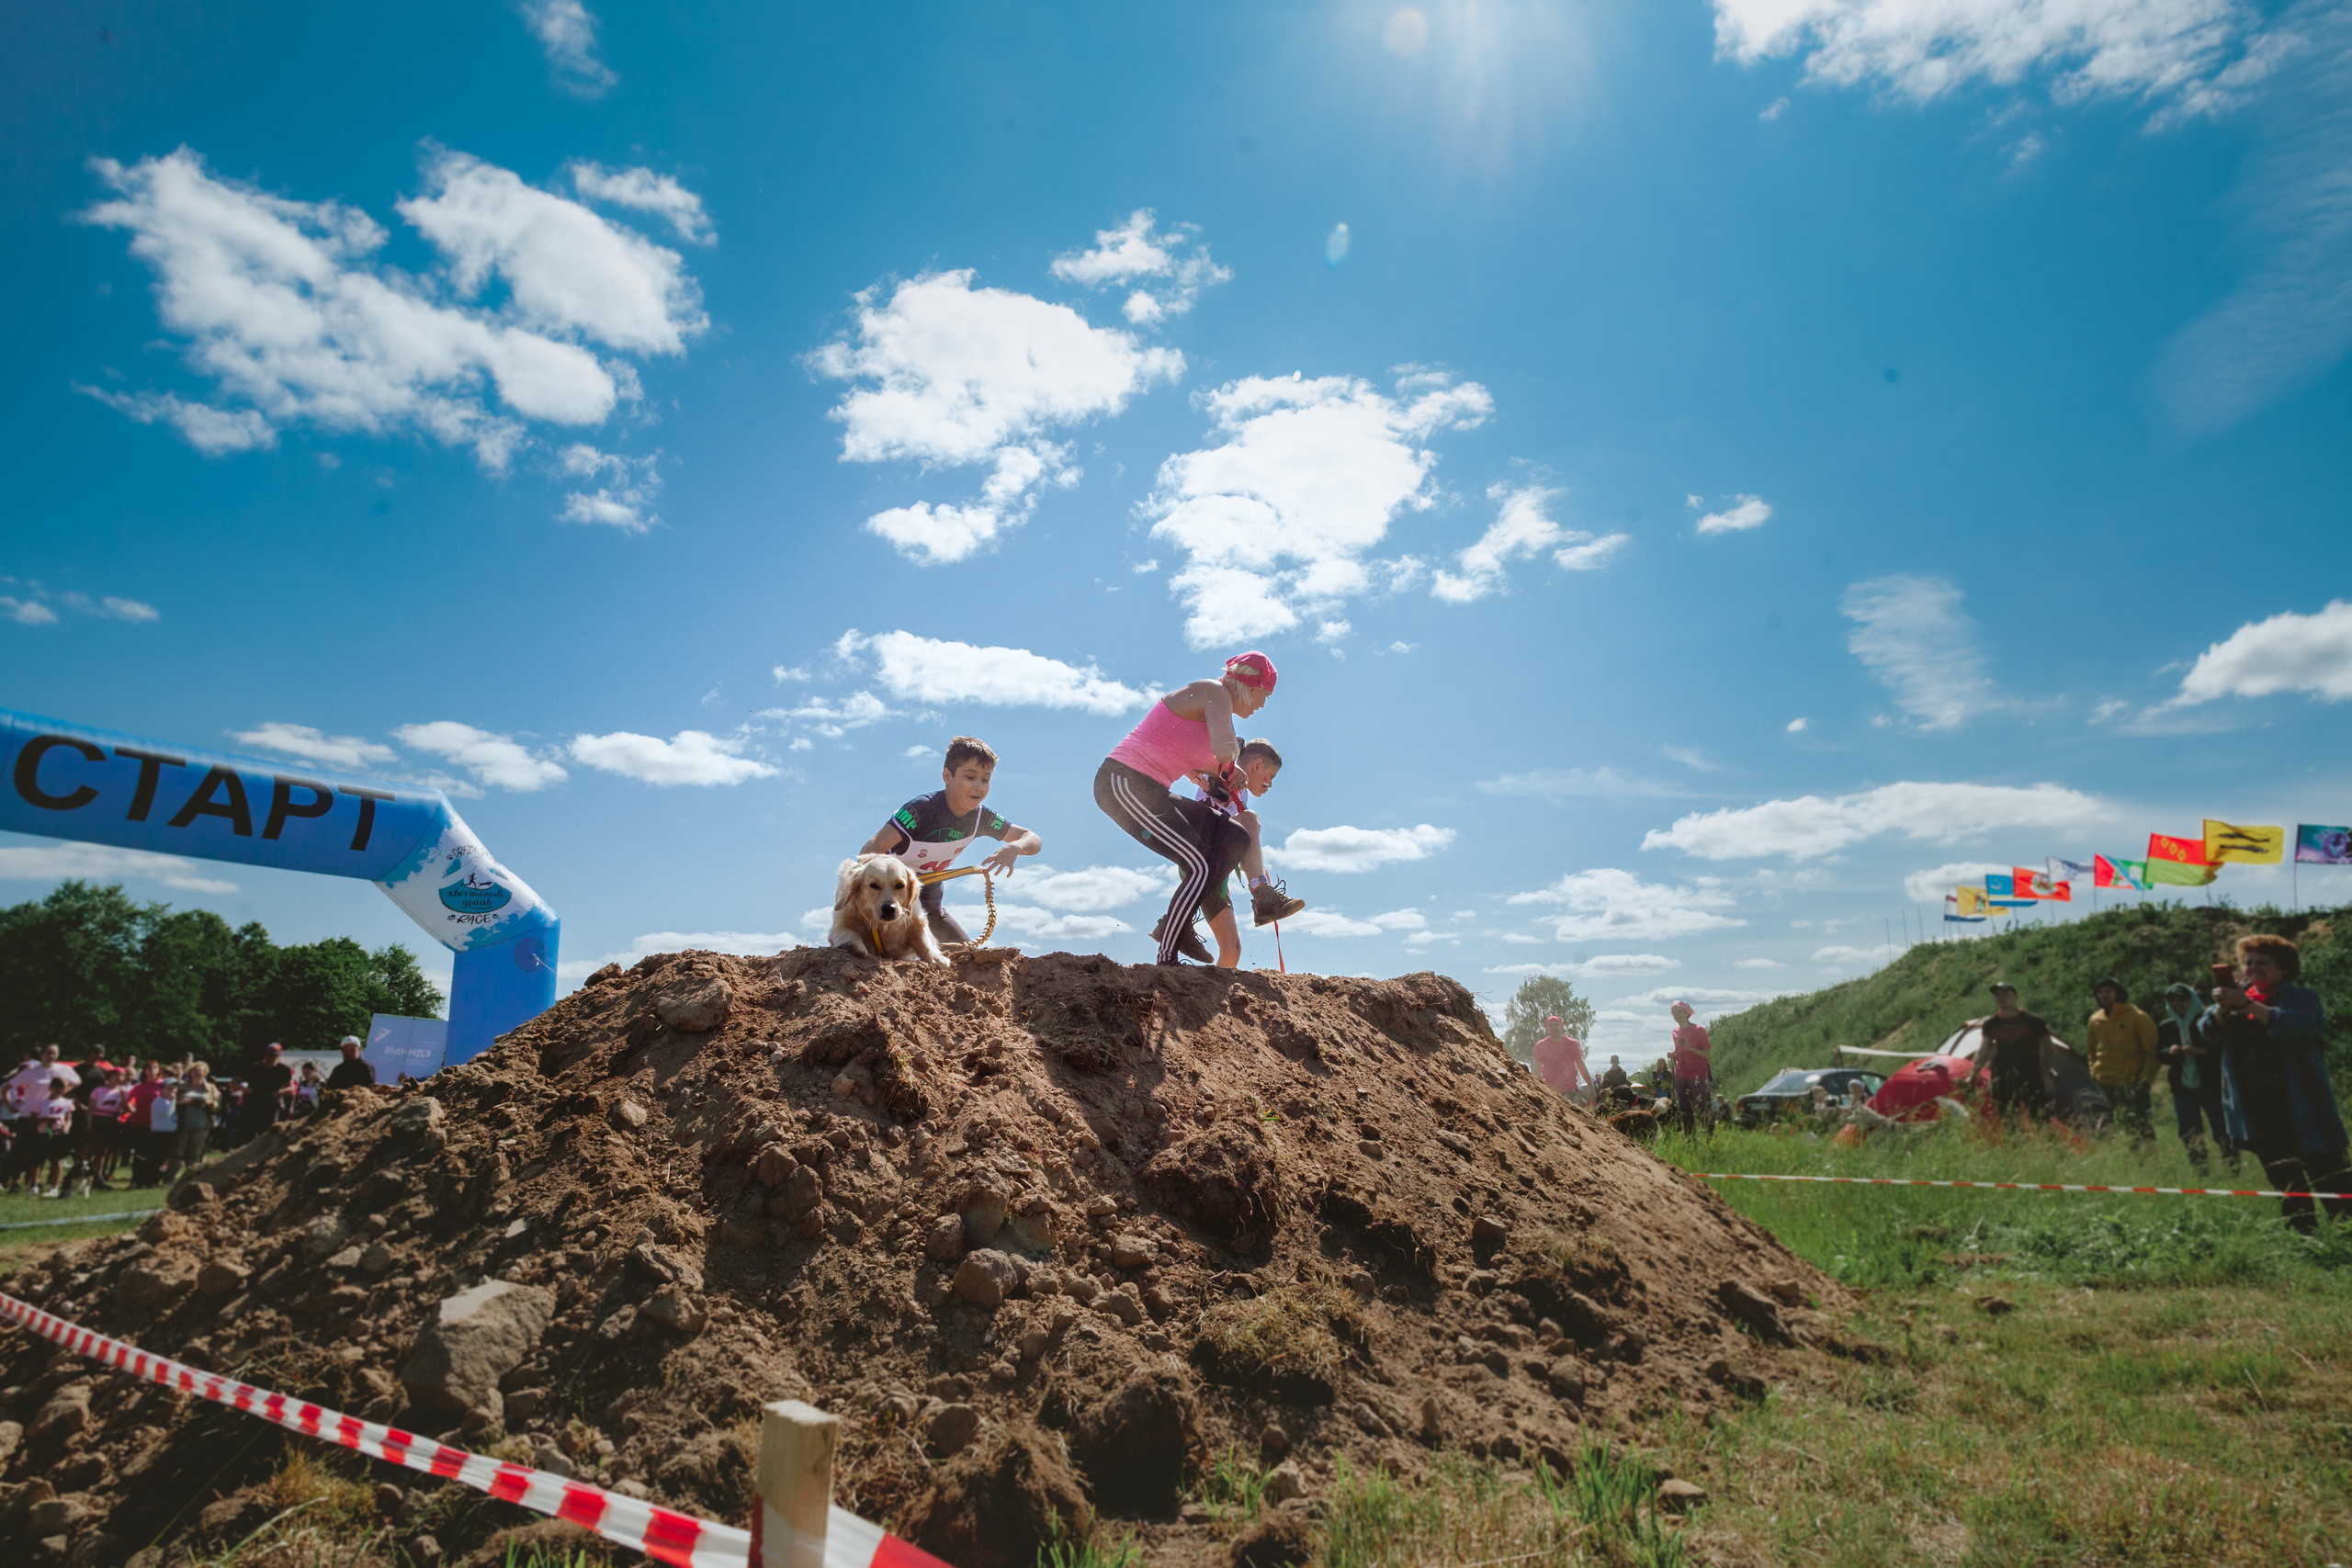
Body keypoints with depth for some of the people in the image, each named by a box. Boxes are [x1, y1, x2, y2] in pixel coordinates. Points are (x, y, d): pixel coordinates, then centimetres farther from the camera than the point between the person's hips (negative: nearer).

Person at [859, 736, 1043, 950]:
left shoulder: (980, 817, -8)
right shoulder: (922, 808, -26)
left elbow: (1034, 840, -4)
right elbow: (874, 847, -34)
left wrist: (1014, 847, -28)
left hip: (931, 903, 6)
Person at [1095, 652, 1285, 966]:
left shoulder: (1213, 701, 21)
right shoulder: (1216, 693, -8)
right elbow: (1225, 750, -26)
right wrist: (1230, 766, -4)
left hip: (1148, 791, 10)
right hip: (1124, 783, -10)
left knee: (1236, 840, 4)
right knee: (1200, 867, -15)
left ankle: (1178, 926, 8)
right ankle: (1166, 960, -8)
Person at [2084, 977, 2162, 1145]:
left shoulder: (2138, 1017, -5)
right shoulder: (2095, 1020, 10)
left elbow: (2152, 1052, -4)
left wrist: (2146, 1079, -10)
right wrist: (2094, 1073, 13)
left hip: (2132, 1084, -5)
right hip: (2105, 1084, 5)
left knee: (2138, 1127, -11)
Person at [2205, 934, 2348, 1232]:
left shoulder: (2302, 998, 0)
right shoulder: (2235, 997, 11)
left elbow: (2302, 1026, -22)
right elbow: (2208, 1032, -2)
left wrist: (2249, 1005, -30)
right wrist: (2222, 1008, -21)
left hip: (2301, 1108, -4)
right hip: (2257, 1111, 4)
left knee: (2327, 1176, -4)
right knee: (2285, 1182, 10)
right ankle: (2305, 1234, 18)